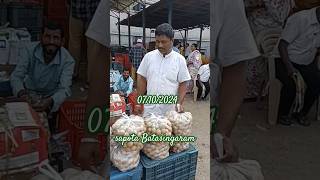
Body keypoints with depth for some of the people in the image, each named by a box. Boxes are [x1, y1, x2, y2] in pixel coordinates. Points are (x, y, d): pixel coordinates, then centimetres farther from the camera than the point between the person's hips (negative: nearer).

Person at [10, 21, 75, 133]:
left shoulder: (67, 60, -23)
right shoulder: (30, 50, -18)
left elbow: (64, 89, -31)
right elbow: (16, 76, -17)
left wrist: (50, 102, -53)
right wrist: (21, 92, -40)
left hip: (50, 98, -2)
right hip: (29, 94, 2)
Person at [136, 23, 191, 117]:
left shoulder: (179, 59, -3)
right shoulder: (149, 56, 1)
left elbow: (183, 84, 0)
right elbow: (142, 80, 6)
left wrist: (180, 103, -11)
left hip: (170, 109, -1)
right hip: (150, 108, 2)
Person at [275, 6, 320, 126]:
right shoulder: (300, 19, -19)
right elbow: (282, 45, -21)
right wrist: (289, 67, -30)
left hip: (307, 62, 6)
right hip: (286, 60, -6)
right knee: (292, 84, -29)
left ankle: (302, 113, 5)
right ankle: (282, 114, -4)